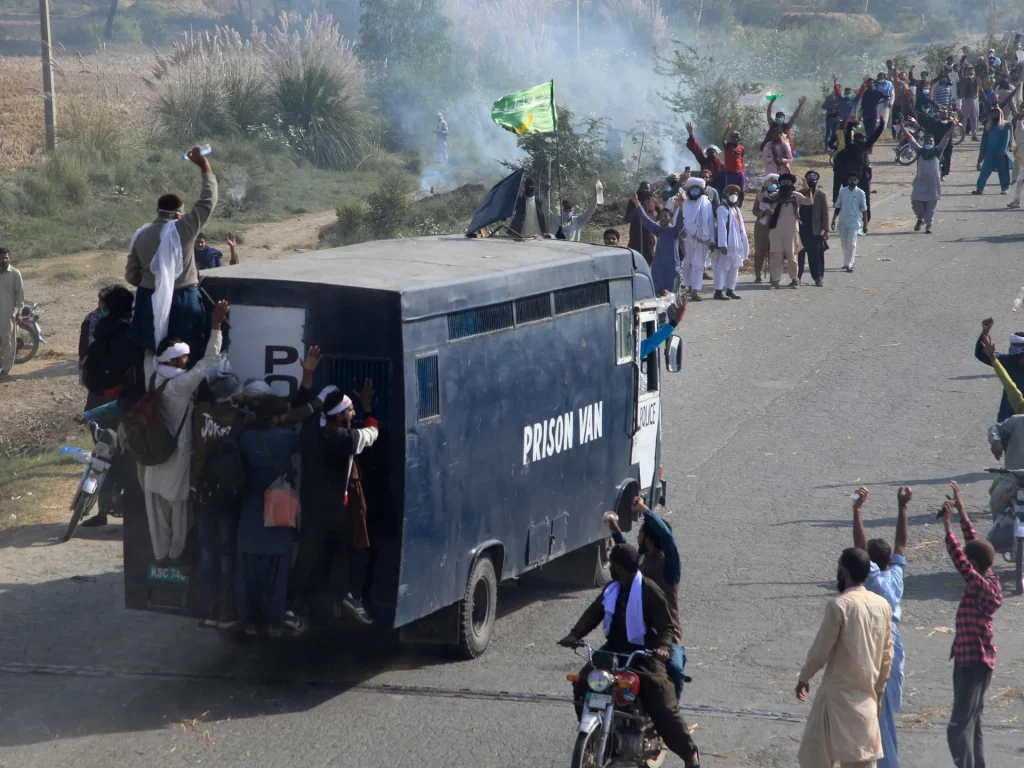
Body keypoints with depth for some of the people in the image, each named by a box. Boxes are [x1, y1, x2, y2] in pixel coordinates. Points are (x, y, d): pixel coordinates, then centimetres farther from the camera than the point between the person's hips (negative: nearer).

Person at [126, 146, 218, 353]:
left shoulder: (141, 235, 3)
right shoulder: (184, 229, -10)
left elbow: (131, 276, 9)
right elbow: (208, 201, -4)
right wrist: (204, 167, 5)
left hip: (150, 302, 4)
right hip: (183, 301, -4)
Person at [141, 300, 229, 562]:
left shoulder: (152, 376, -7)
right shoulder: (182, 384, -24)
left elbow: (149, 351, 10)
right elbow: (209, 361, -27)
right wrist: (215, 325, -27)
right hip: (178, 453, -6)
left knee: (158, 507, 13)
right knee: (179, 506, 9)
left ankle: (160, 552, 22)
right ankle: (176, 553, 19)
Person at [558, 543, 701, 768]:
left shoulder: (649, 591, -13)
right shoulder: (611, 590, 9)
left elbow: (667, 625, -14)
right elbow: (593, 613, 6)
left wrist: (663, 646, -35)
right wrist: (574, 635, -12)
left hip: (644, 655, -7)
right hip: (614, 651, 7)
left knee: (663, 707, -18)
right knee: (582, 684, -7)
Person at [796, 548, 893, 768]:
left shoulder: (839, 605, -17)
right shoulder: (882, 605, 2)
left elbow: (820, 650, -12)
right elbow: (887, 653, 9)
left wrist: (804, 678, 5)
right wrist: (879, 689, 20)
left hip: (839, 693, -6)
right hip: (866, 694, 6)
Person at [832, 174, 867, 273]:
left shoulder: (860, 193, -2)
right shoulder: (843, 191, 6)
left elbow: (864, 209, 1)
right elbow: (838, 206, 12)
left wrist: (865, 224, 1)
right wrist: (833, 219, 8)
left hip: (854, 221, -4)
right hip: (843, 221, 4)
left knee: (851, 243, -14)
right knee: (844, 243, 11)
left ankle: (848, 264, -16)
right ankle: (846, 263, 25)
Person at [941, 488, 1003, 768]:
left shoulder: (982, 587, -19)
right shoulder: (988, 580, 5)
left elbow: (959, 560, -28)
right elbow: (973, 543, 13)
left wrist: (947, 525, -25)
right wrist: (961, 511, 15)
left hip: (973, 662, -10)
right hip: (971, 659, 10)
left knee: (959, 728, -12)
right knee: (971, 723, 16)